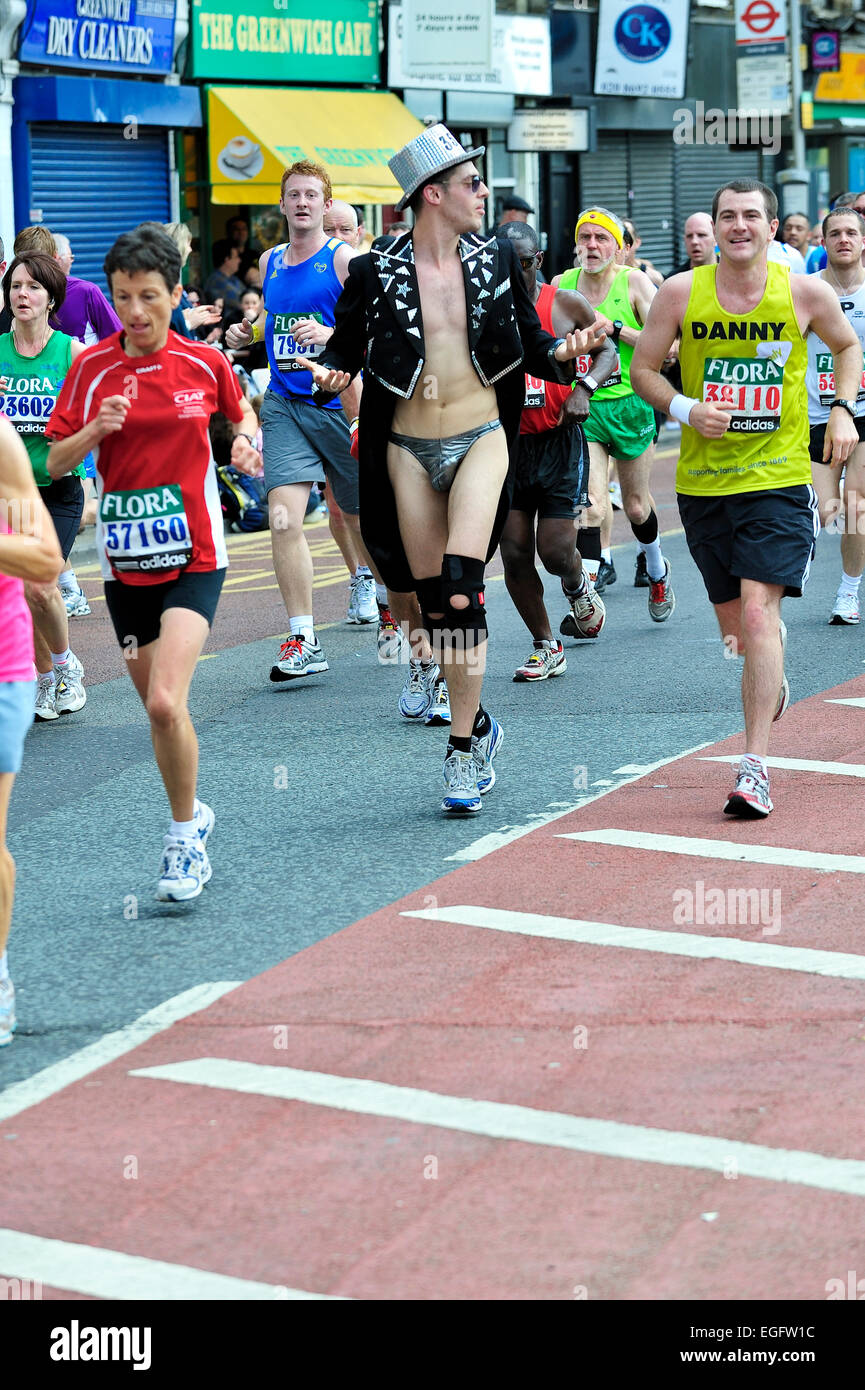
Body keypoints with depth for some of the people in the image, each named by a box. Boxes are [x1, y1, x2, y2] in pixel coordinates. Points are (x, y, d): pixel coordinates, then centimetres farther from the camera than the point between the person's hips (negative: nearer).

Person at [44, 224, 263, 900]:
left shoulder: (205, 363, -3)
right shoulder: (92, 368, -2)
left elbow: (241, 411, 18)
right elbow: (55, 463, 1)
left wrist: (247, 440, -4)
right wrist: (94, 430, -18)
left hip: (194, 555, -3)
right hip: (125, 561, 3)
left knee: (166, 702, -18)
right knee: (159, 708, 11)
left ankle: (186, 839, -1)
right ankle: (193, 815, 35)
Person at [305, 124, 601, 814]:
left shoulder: (496, 258, 4)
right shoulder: (376, 273, -2)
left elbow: (532, 343, 10)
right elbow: (345, 347, 6)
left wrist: (566, 350, -11)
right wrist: (331, 373, -16)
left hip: (480, 440, -1)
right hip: (409, 450, 1)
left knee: (460, 590, -17)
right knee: (434, 602, 3)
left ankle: (463, 745, -8)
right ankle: (479, 723, 25)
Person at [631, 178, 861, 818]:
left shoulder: (807, 292, -4)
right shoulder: (681, 292, -3)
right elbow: (643, 369, 5)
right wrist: (684, 408, -12)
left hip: (779, 478, -2)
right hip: (703, 480, 3)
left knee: (758, 611, -18)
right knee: (734, 628, 13)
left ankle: (755, 767, -17)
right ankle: (773, 678, 50)